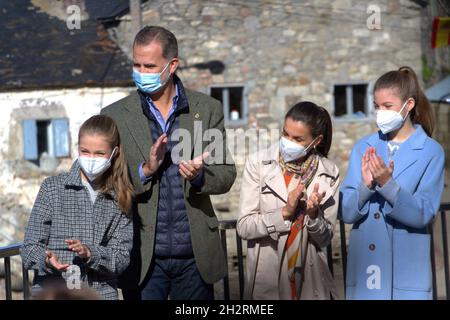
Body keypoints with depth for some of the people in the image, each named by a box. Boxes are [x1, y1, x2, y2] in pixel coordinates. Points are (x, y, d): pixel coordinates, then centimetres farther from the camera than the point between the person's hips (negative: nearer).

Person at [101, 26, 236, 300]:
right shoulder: (115, 115, 1)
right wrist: (145, 171, -19)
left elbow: (227, 175, 5)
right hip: (144, 257, -1)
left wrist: (200, 175, -17)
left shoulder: (207, 109, 5)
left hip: (195, 255, 1)